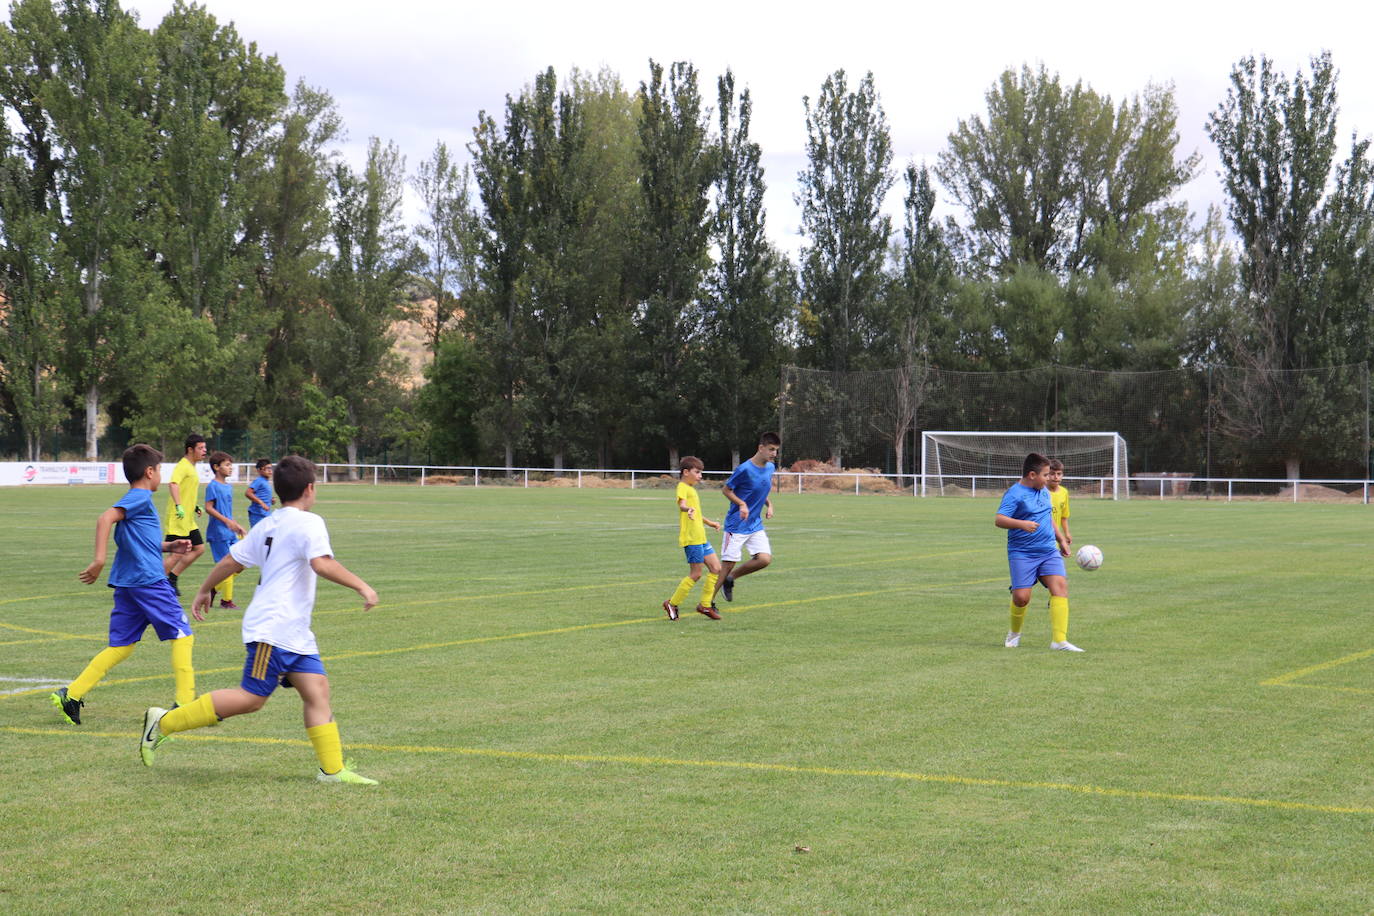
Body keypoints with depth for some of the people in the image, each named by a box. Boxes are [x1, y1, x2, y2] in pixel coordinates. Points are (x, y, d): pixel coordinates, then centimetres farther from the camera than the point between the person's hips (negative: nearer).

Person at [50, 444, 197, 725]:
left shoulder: (135, 500, 21)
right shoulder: (141, 497, -8)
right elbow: (106, 518, -23)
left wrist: (168, 547, 21)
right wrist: (99, 559, -29)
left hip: (126, 585, 9)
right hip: (149, 581, -9)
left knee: (121, 646, 8)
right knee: (181, 634, 1)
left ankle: (72, 694, 1)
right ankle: (185, 701, 0)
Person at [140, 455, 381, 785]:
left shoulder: (266, 525, 17)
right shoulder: (308, 523, -9)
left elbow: (231, 561, 21)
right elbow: (322, 563, -24)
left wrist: (204, 591, 33)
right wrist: (361, 586, -19)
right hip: (274, 630, -10)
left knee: (318, 691, 3)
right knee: (251, 698, -9)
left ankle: (333, 769, 0)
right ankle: (164, 722, -3)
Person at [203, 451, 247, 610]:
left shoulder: (228, 486, 15)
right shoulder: (213, 486, -10)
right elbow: (209, 508, -16)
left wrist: (237, 526, 21)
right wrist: (227, 521, -21)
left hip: (230, 532, 9)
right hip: (218, 532, -9)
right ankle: (226, 600, 3)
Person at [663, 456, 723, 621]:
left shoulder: (692, 489, 22)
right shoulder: (682, 487, -8)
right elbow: (682, 504, -30)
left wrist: (710, 523, 50)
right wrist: (688, 509, -51)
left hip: (701, 538, 10)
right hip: (691, 538, -10)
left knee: (716, 568, 7)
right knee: (696, 574, -7)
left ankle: (705, 604, 15)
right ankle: (672, 604, 3)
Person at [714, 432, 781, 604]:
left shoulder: (770, 468, 5)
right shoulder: (745, 469, -18)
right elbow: (726, 489, -8)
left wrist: (769, 504, 4)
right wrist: (741, 504, -21)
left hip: (756, 525, 7)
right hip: (736, 525, -7)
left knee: (765, 559, -9)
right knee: (728, 563, -5)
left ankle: (730, 578, 14)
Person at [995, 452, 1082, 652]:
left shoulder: (1044, 492, 15)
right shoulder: (1015, 494, -10)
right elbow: (999, 520, -21)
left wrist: (1061, 540, 31)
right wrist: (1021, 524, -36)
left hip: (1049, 551, 6)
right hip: (1022, 553, -6)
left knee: (1060, 585, -14)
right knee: (1021, 596, -12)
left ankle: (1059, 640, -16)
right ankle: (1014, 633, 20)